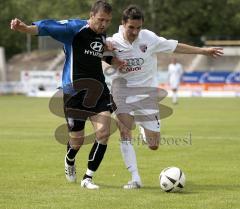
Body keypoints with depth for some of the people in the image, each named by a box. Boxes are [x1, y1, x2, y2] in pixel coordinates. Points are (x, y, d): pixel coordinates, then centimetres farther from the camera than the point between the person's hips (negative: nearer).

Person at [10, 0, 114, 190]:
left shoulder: (103, 36, 9)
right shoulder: (75, 28, -11)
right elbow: (49, 27, -27)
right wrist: (26, 28, -45)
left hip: (98, 89, 5)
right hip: (75, 91, -5)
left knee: (104, 132, -11)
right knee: (77, 141, 3)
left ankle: (88, 178, 3)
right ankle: (69, 162, 41)